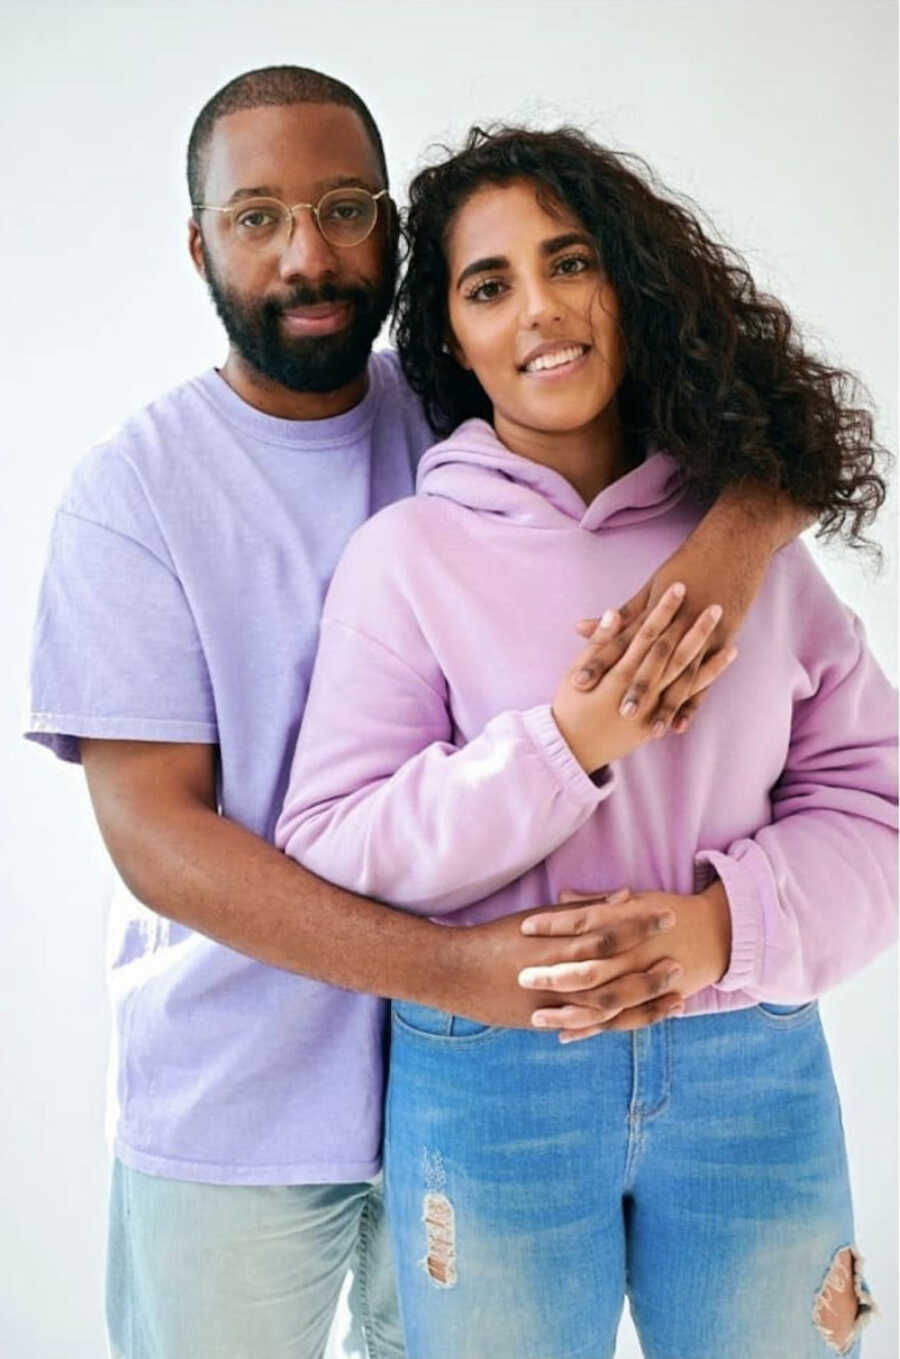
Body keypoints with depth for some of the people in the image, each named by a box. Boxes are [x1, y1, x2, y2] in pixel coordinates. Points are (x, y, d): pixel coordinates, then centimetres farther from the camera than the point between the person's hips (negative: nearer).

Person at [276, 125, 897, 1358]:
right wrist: (561, 747, -22)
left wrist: (729, 920, -16)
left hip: (754, 1074, 3)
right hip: (490, 1086, -2)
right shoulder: (406, 555, -6)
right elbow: (328, 851, -10)